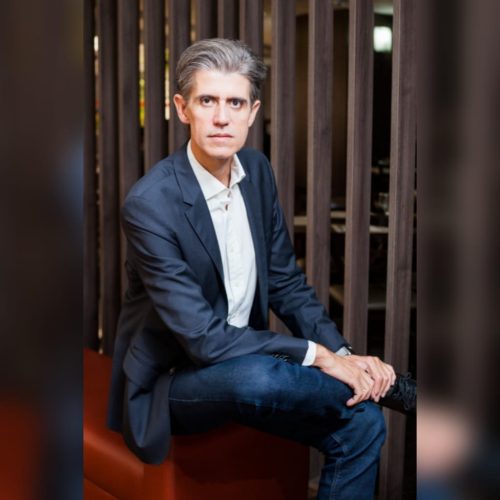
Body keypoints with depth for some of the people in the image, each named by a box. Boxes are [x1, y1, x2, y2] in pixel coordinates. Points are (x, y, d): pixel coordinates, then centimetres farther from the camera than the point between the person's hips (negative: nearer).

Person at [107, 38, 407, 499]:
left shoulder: (257, 171, -1)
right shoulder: (151, 203, -23)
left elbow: (286, 283, 5)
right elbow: (202, 338, -25)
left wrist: (343, 354, -10)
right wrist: (318, 356, -24)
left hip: (245, 356, 7)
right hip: (170, 384, -6)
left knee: (362, 423, -12)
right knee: (256, 377, -36)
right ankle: (388, 384, -9)